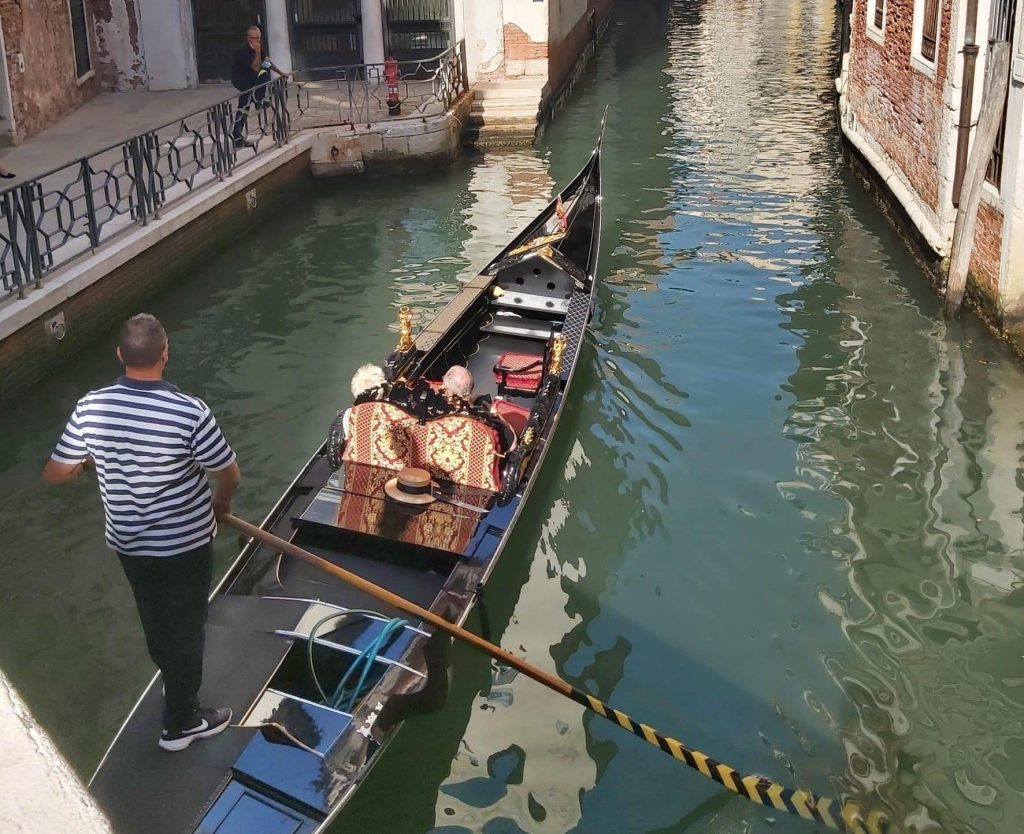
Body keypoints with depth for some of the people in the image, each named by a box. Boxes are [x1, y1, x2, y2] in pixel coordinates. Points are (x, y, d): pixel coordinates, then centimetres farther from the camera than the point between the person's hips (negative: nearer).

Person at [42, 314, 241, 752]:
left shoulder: (90, 408, -16)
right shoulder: (189, 412, -27)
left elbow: (54, 474, -5)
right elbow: (229, 475, -14)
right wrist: (221, 502, 8)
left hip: (127, 541, 4)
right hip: (186, 543, -4)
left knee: (154, 619, 28)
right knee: (186, 626, 16)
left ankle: (174, 679, 55)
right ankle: (181, 722, 31)